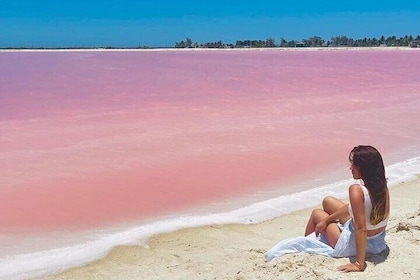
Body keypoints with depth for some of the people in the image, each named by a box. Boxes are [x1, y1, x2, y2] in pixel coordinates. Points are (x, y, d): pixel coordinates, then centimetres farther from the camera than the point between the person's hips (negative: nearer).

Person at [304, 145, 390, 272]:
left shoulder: (357, 190, -32)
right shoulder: (383, 186, -7)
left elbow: (361, 228, -33)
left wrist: (359, 264, -26)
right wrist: (326, 220, 12)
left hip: (356, 244, -7)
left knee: (316, 213, 19)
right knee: (327, 201, 22)